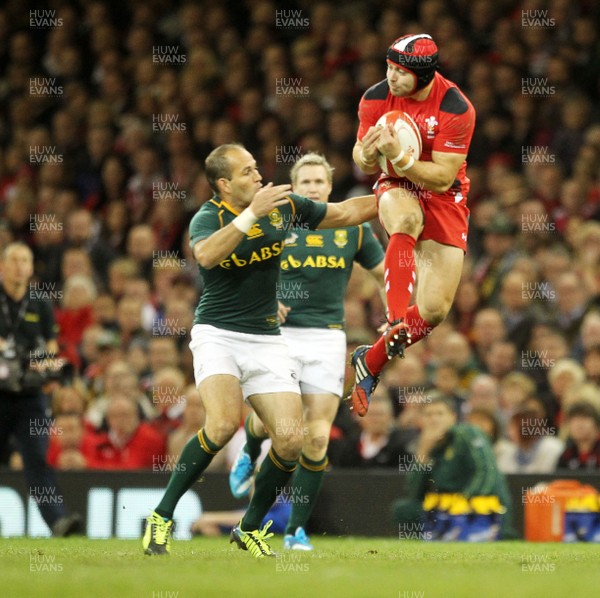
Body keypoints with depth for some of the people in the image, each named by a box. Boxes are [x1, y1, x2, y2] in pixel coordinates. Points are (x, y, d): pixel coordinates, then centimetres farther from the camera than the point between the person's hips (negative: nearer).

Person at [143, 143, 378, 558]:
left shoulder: (283, 205, 3)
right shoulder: (208, 217, -10)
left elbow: (346, 213, 15)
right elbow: (207, 255, -34)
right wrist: (252, 213, -36)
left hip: (266, 339, 5)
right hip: (218, 334, -5)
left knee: (290, 440, -9)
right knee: (224, 424, -28)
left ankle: (251, 528, 13)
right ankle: (162, 518, -14)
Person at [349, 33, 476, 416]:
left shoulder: (456, 109, -22)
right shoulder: (377, 98, -12)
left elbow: (442, 178, -21)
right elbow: (364, 163, -2)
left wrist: (398, 157, -35)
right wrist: (368, 155, -26)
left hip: (444, 198, -1)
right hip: (398, 187, 1)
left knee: (435, 310, -6)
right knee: (406, 220, -40)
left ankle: (371, 362, 16)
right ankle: (396, 323, -44)